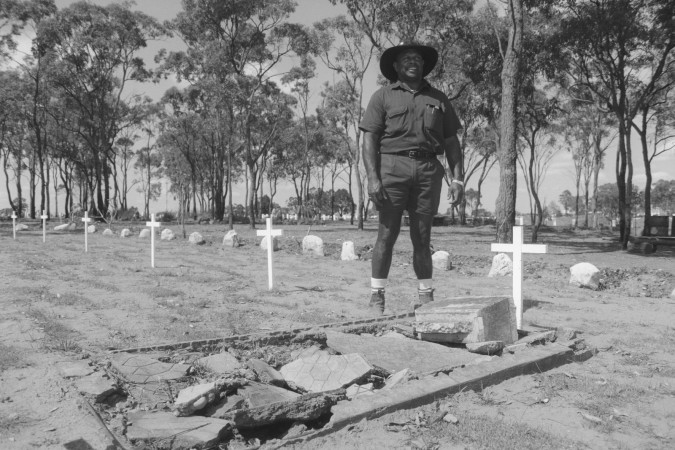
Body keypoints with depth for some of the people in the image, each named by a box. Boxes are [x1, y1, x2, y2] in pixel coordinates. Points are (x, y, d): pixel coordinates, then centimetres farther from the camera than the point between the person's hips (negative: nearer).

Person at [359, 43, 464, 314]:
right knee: (387, 233, -4)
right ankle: (377, 296, 4)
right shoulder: (383, 96, 9)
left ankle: (425, 297, 14)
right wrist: (372, 178, -12)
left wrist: (457, 179, 6)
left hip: (428, 169, 3)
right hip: (393, 165, -2)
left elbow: (451, 142, 16)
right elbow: (369, 139, 0)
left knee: (422, 236, 5)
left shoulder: (438, 99, 19)